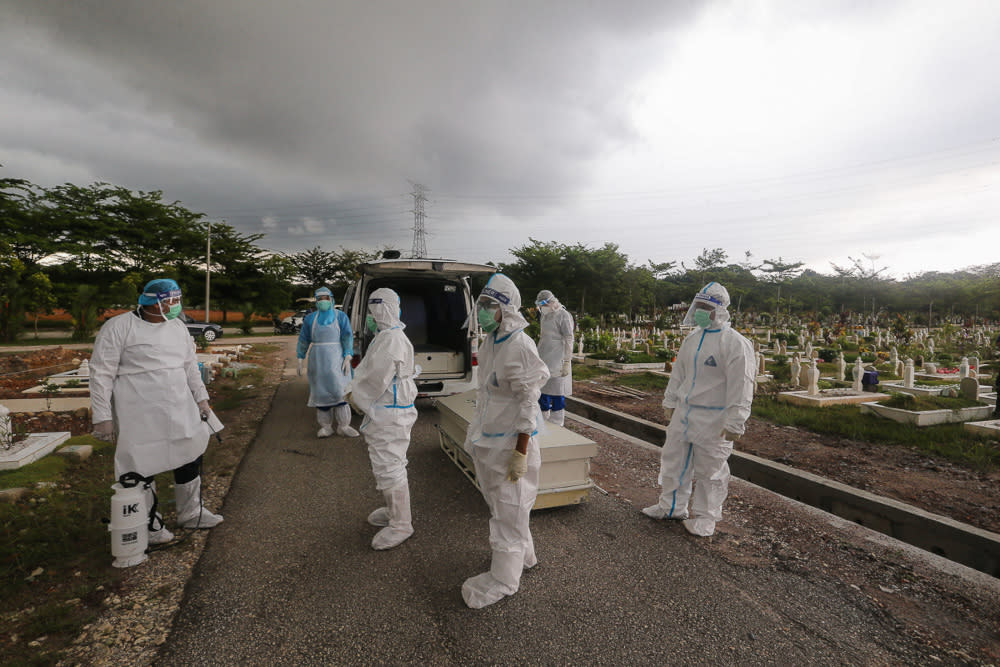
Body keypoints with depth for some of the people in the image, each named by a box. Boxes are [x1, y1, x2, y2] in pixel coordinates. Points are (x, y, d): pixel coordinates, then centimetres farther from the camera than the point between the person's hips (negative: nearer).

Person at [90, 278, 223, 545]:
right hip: (140, 417, -6)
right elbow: (101, 374, -10)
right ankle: (148, 523, 26)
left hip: (180, 412, 7)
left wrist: (201, 398, 15)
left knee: (191, 457, 14)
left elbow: (190, 365, 17)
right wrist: (102, 417, -12)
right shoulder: (119, 327, -10)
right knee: (142, 468, 5)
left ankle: (191, 513, 33)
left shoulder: (178, 328, 9)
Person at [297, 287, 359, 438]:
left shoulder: (341, 316, 1)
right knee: (321, 392, 5)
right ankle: (326, 426, 14)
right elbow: (304, 339, 11)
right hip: (317, 360, 2)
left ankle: (343, 426, 3)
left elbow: (348, 337, -3)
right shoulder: (310, 318, 7)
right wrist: (300, 360, 8)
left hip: (336, 359, -2)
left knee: (340, 390, -5)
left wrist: (348, 358, -12)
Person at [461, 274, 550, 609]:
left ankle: (504, 578, 23)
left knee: (508, 508, 5)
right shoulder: (490, 343, 7)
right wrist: (477, 433, 20)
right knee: (499, 502, 22)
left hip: (511, 439, -9)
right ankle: (523, 555, 44)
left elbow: (528, 401, -21)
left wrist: (521, 452, -22)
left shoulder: (520, 346, -20)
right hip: (490, 437, 9)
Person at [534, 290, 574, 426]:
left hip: (556, 362, -8)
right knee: (541, 389, 13)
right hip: (543, 360, 8)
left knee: (556, 394, -2)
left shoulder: (563, 315, -10)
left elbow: (568, 340, -14)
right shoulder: (545, 315, 15)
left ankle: (557, 424, 8)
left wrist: (567, 362, -18)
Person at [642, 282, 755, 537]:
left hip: (713, 420, -7)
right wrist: (670, 401, 19)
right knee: (674, 459, 16)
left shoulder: (735, 343, -15)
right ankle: (672, 506, 33)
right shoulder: (692, 338, 9)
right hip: (684, 413, 8)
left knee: (709, 470, 7)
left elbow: (741, 387, -18)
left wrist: (734, 423, -19)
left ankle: (705, 517, 25)